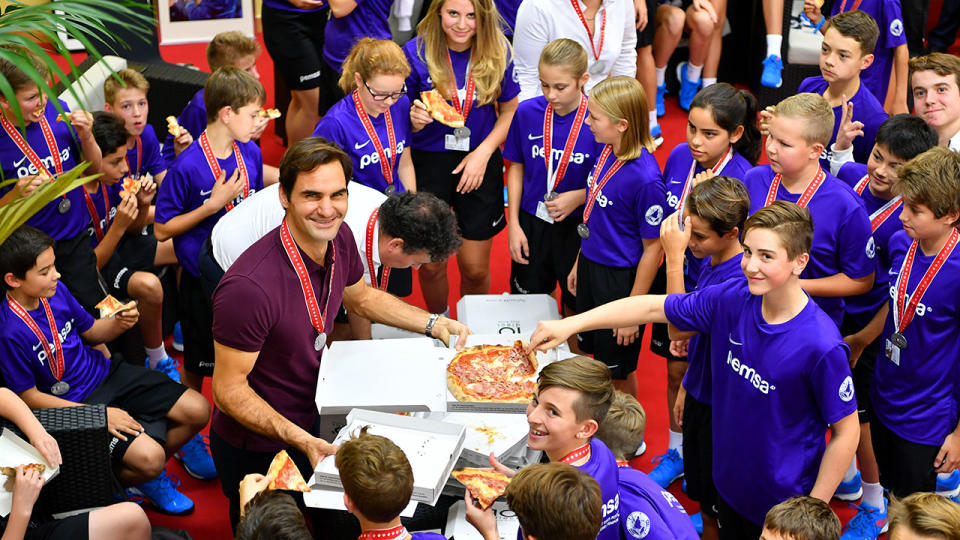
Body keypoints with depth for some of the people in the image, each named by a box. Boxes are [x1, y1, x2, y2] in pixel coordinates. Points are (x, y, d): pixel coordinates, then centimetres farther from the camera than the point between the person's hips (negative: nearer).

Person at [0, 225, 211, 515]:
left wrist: (119, 324, -12)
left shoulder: (56, 291, -6)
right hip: (73, 403, -7)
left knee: (198, 410, -1)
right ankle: (121, 477, 12)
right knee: (148, 457, -25)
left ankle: (146, 471, 22)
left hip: (104, 372, 7)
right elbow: (29, 396, -17)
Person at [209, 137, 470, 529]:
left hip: (309, 419, 7)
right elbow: (229, 389, -26)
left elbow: (361, 297, 12)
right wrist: (301, 441, -34)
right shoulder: (249, 287, -36)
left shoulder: (338, 239, -11)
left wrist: (432, 324, 4)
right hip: (257, 448, -7)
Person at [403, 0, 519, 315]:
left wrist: (484, 152, -9)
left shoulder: (498, 52, -7)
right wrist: (415, 120, -23)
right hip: (428, 162, -1)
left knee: (475, 269, 6)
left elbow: (510, 111, 3)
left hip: (480, 162, 1)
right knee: (431, 265, 6)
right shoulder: (416, 53, -11)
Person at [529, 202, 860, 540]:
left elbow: (846, 433, -18)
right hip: (729, 485, 6)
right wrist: (569, 325, -10)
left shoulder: (822, 346, -28)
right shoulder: (731, 300, -11)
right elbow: (652, 307, -4)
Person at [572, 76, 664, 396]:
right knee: (597, 358, 22)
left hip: (621, 279, -8)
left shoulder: (645, 179, -27)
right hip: (592, 265, 8)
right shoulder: (607, 152, -3)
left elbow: (653, 249, -20)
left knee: (618, 371, 11)